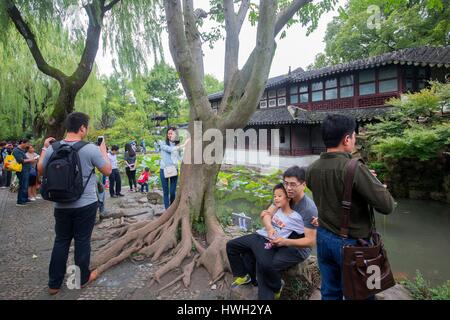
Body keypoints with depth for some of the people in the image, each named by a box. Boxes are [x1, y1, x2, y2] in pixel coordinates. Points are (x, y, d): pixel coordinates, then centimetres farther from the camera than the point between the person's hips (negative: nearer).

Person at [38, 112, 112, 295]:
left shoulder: (53, 148, -4)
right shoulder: (91, 149, -16)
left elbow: (40, 171, 12)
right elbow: (108, 171, -6)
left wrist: (44, 149, 19)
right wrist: (103, 149, 5)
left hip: (61, 205, 4)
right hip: (86, 205, -4)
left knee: (60, 241, 16)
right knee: (82, 241, 10)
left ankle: (54, 283, 25)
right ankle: (82, 278, 26)